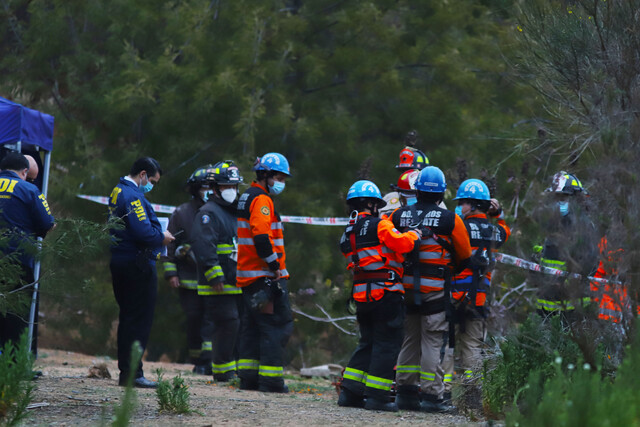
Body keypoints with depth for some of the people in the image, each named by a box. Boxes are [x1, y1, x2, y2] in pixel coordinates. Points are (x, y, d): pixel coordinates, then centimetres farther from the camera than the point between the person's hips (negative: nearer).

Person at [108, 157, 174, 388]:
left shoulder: (117, 193, 17)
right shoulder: (132, 196, -16)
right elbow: (142, 232, -25)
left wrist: (158, 236, 13)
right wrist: (162, 237, -7)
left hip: (120, 263, 10)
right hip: (138, 265, -10)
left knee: (128, 319, 15)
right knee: (140, 320, -7)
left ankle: (126, 371, 18)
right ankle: (133, 373, -8)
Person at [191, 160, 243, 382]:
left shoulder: (234, 212, 22)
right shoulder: (208, 213, -8)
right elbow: (203, 245, -18)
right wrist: (215, 275, -22)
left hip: (236, 284, 9)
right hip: (218, 286, -9)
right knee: (228, 323, -12)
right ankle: (222, 370, -5)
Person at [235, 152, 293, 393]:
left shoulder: (247, 198, 20)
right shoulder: (261, 200, -12)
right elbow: (261, 236, -24)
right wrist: (275, 266, -19)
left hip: (248, 276, 10)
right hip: (265, 275, -10)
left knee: (252, 326, 12)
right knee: (278, 326, -8)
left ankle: (248, 378, 12)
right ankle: (270, 380, -10)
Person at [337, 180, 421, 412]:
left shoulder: (348, 235, 17)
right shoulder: (379, 226, -9)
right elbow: (401, 243, -19)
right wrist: (414, 234, 0)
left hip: (361, 295, 8)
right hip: (385, 294, -8)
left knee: (367, 343, 16)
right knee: (387, 345, -2)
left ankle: (350, 392, 12)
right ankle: (377, 396, -4)